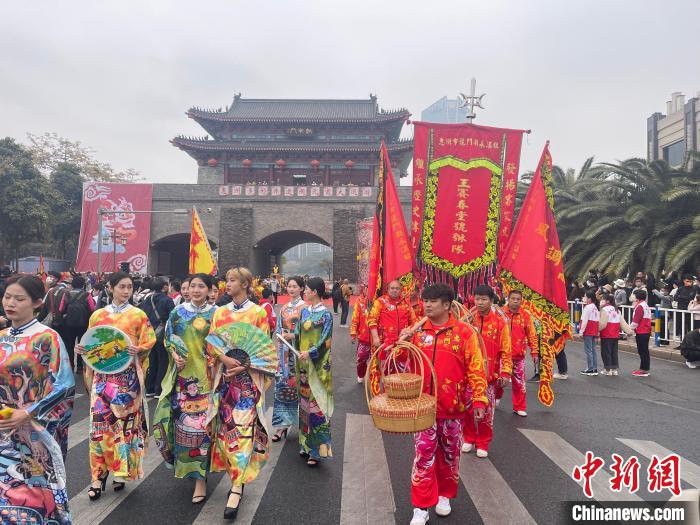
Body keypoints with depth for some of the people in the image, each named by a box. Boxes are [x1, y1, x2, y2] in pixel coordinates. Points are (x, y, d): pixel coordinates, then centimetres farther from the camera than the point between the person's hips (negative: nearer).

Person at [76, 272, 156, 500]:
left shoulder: (138, 315, 0)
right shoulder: (97, 315, 8)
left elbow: (148, 343, -1)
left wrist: (138, 349, -20)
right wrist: (81, 349, -6)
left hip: (128, 376, -2)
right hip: (103, 374, 2)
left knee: (125, 421, 5)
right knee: (100, 423, -2)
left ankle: (121, 471, 21)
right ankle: (99, 475, 10)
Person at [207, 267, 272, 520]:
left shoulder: (258, 312, -1)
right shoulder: (220, 312, 11)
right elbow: (211, 343, 5)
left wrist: (243, 365, -17)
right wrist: (225, 358, -14)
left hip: (248, 378, -4)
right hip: (224, 376, 4)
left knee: (244, 429, -9)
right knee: (225, 427, 7)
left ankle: (236, 487, -6)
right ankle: (236, 475, 24)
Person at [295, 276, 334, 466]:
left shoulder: (325, 314, -10)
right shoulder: (304, 311, 10)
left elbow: (326, 340, -14)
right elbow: (297, 333, 15)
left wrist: (310, 352, -23)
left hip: (318, 364, -7)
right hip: (303, 363, 7)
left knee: (316, 404, -3)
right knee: (304, 402, 13)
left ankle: (317, 450, 6)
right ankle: (306, 443, 26)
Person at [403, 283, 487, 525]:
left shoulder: (464, 332, -8)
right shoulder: (417, 331, 1)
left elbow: (476, 369, -7)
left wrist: (479, 400, -11)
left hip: (453, 406, -1)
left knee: (449, 453, 16)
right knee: (423, 453, 1)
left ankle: (444, 495, 38)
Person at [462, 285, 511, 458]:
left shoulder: (500, 321, -4)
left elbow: (505, 350, -2)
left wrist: (505, 372, -7)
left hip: (489, 374, -1)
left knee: (486, 410, 5)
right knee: (468, 408, 9)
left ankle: (483, 443, 23)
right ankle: (469, 439, 28)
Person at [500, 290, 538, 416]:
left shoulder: (525, 316, 1)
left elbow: (532, 335, 5)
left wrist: (534, 352, 4)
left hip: (518, 355, 1)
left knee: (519, 382, 4)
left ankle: (519, 407, 19)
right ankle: (496, 397, 40)